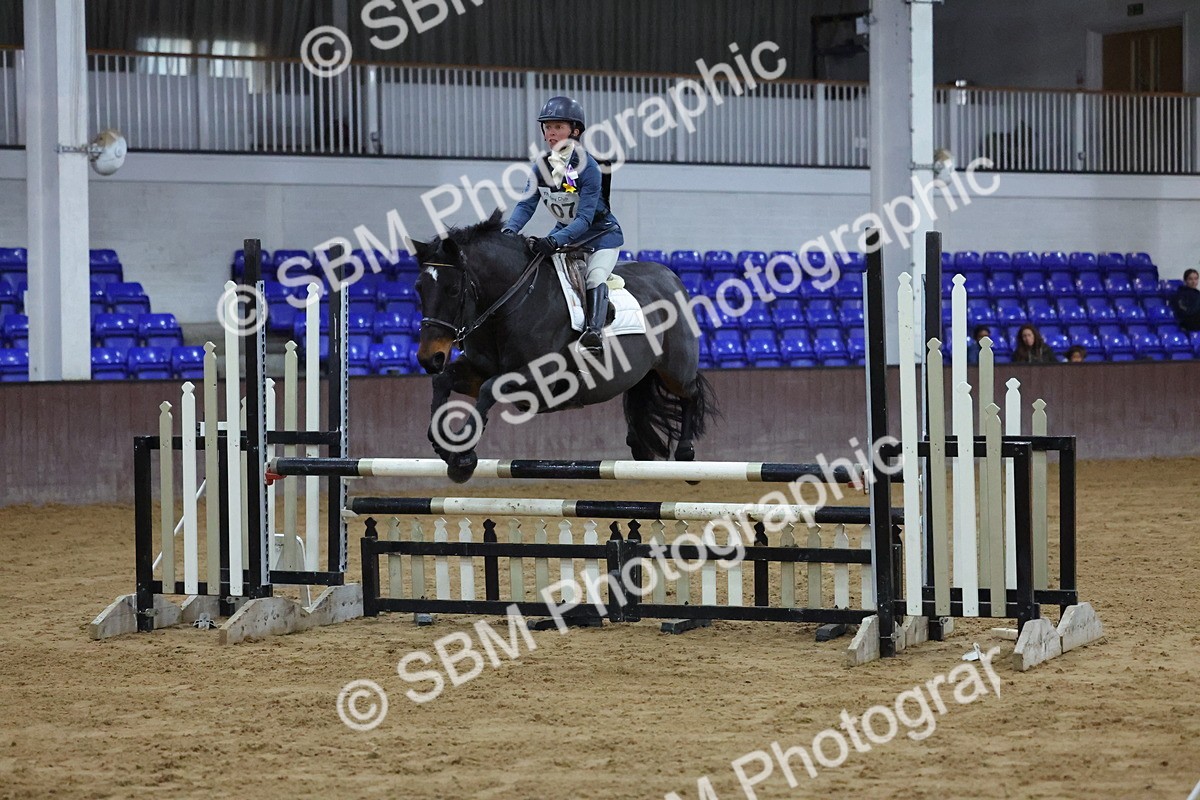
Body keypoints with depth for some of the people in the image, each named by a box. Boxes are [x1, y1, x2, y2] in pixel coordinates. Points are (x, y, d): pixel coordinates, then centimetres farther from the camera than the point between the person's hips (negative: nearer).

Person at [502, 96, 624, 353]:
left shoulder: (587, 167, -26)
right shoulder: (542, 165, -8)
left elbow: (585, 218, -31)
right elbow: (527, 204, -9)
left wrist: (555, 241, -45)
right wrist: (509, 230, -30)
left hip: (601, 233, -7)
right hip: (565, 231, 7)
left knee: (595, 276, -30)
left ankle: (595, 329, -41)